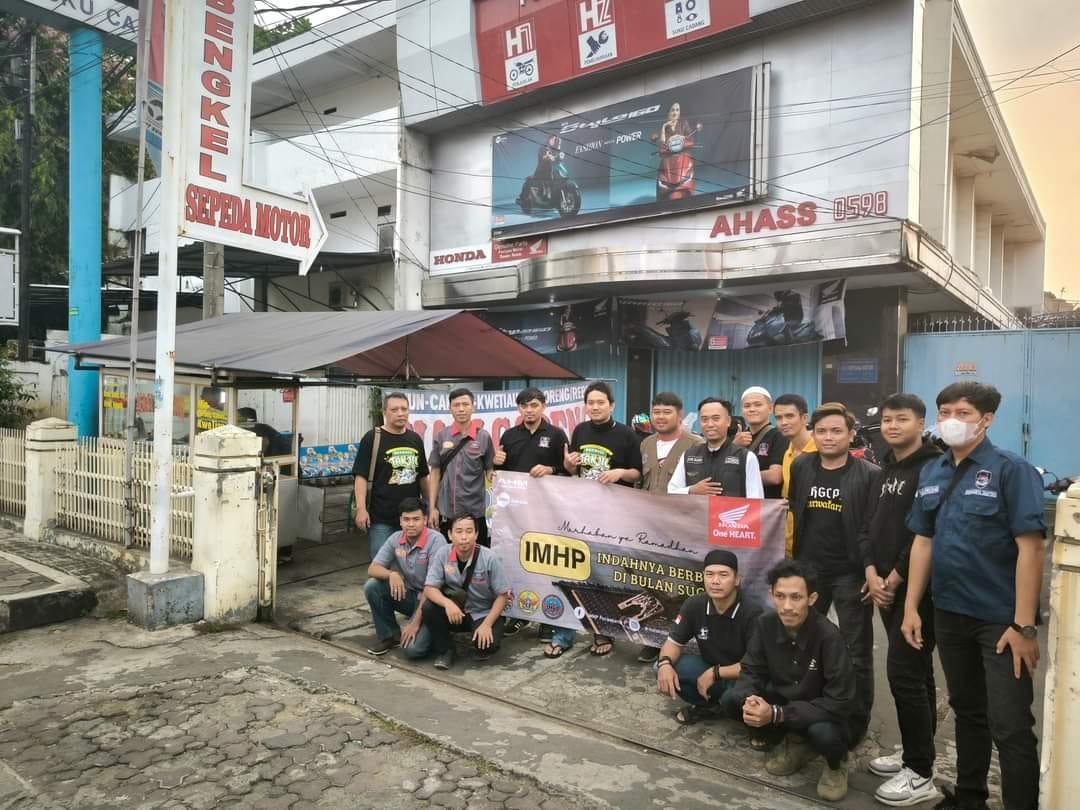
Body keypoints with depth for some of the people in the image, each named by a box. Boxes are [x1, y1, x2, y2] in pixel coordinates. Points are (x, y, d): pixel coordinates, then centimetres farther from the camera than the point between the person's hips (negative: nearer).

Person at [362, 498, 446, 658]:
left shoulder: (436, 540, -20)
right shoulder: (396, 539, -3)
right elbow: (372, 569, -5)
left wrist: (415, 622, -23)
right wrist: (391, 574, -28)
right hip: (407, 595, 6)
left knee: (412, 648, -26)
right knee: (372, 586, -18)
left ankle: (429, 631, 9)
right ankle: (388, 635, 2)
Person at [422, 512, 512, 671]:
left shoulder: (489, 558, -18)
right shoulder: (443, 554, -13)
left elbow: (502, 595, -12)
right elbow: (429, 588, -13)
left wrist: (487, 624, -21)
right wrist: (447, 603, -33)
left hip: (483, 614, -3)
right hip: (455, 611, 3)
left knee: (487, 646, -30)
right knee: (429, 607, -25)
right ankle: (444, 650, -1)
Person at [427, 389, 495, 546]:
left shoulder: (484, 437, -2)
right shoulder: (440, 437, 3)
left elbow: (490, 473, 3)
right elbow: (435, 473, 6)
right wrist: (432, 507, 2)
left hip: (476, 511, -1)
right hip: (446, 511, 2)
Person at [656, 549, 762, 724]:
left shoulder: (752, 614, -25)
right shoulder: (694, 605, -12)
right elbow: (674, 642, -4)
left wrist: (715, 673, -25)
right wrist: (665, 664, -26)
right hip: (709, 671, 5)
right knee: (665, 670, -17)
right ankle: (707, 703, 8)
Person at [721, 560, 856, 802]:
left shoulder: (828, 636, -28)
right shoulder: (765, 624, -14)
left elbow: (840, 702, -28)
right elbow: (750, 671, -6)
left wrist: (777, 714, -34)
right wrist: (750, 700, -31)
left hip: (822, 712, -4)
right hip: (782, 701, 4)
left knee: (824, 733, -38)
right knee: (730, 701, -19)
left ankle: (836, 764, 1)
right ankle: (794, 741, 5)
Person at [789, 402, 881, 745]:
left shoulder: (870, 475, -9)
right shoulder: (801, 467, 3)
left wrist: (872, 573, -15)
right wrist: (791, 562, 7)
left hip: (850, 574, -4)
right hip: (809, 569, 4)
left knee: (857, 651, 8)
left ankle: (857, 720, 23)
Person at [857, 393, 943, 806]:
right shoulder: (886, 468, 14)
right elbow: (872, 525, 11)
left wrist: (896, 578, -14)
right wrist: (871, 571, -2)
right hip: (886, 586, 8)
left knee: (904, 673, -7)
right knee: (916, 672, 16)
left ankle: (921, 774, 4)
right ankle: (915, 755, 26)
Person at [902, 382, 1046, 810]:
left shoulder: (1011, 469, -12)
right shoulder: (931, 472, 5)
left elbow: (1030, 547, -16)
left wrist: (1024, 625, -19)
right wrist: (911, 606, 6)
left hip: (1000, 618, -6)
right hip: (949, 613, 6)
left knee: (1010, 726, 0)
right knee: (967, 711, 20)